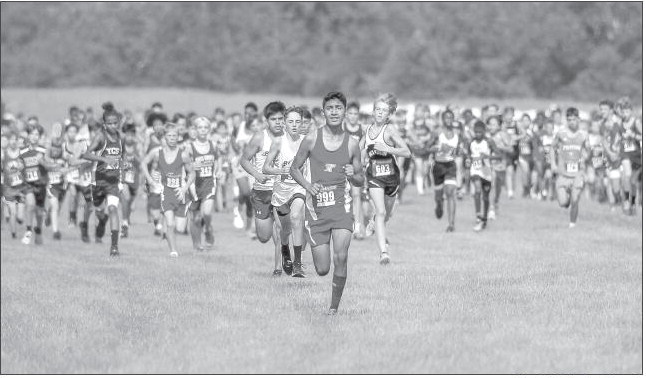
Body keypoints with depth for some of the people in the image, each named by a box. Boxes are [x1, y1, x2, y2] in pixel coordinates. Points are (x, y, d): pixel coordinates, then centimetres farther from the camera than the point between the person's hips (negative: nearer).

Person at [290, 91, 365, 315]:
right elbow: (294, 168, 9)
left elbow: (360, 181, 13)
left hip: (341, 204, 0)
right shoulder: (312, 139, 0)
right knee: (322, 269, -1)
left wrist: (353, 175, -10)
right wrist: (308, 185, -10)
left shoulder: (352, 144, 3)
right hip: (316, 205, 0)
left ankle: (334, 307, -3)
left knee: (341, 256, -19)